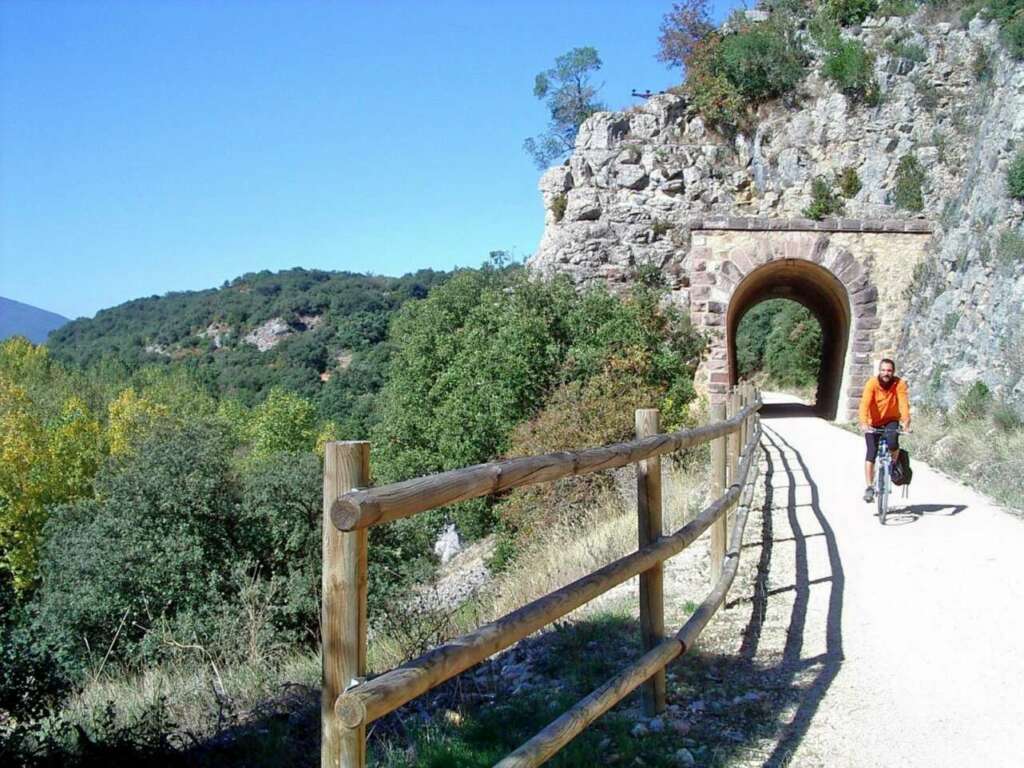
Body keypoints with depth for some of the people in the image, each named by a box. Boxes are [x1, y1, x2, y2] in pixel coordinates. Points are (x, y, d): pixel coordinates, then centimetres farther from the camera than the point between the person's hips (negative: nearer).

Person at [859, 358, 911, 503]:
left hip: (891, 421, 0)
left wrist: (906, 423, -44)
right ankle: (869, 487, -4)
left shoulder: (899, 384, -17)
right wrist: (864, 423, -47)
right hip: (873, 423, 0)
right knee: (871, 452, -11)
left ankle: (894, 466, 4)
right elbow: (865, 403, -32)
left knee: (892, 443, -28)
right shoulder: (872, 383, -20)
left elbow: (904, 404, -28)